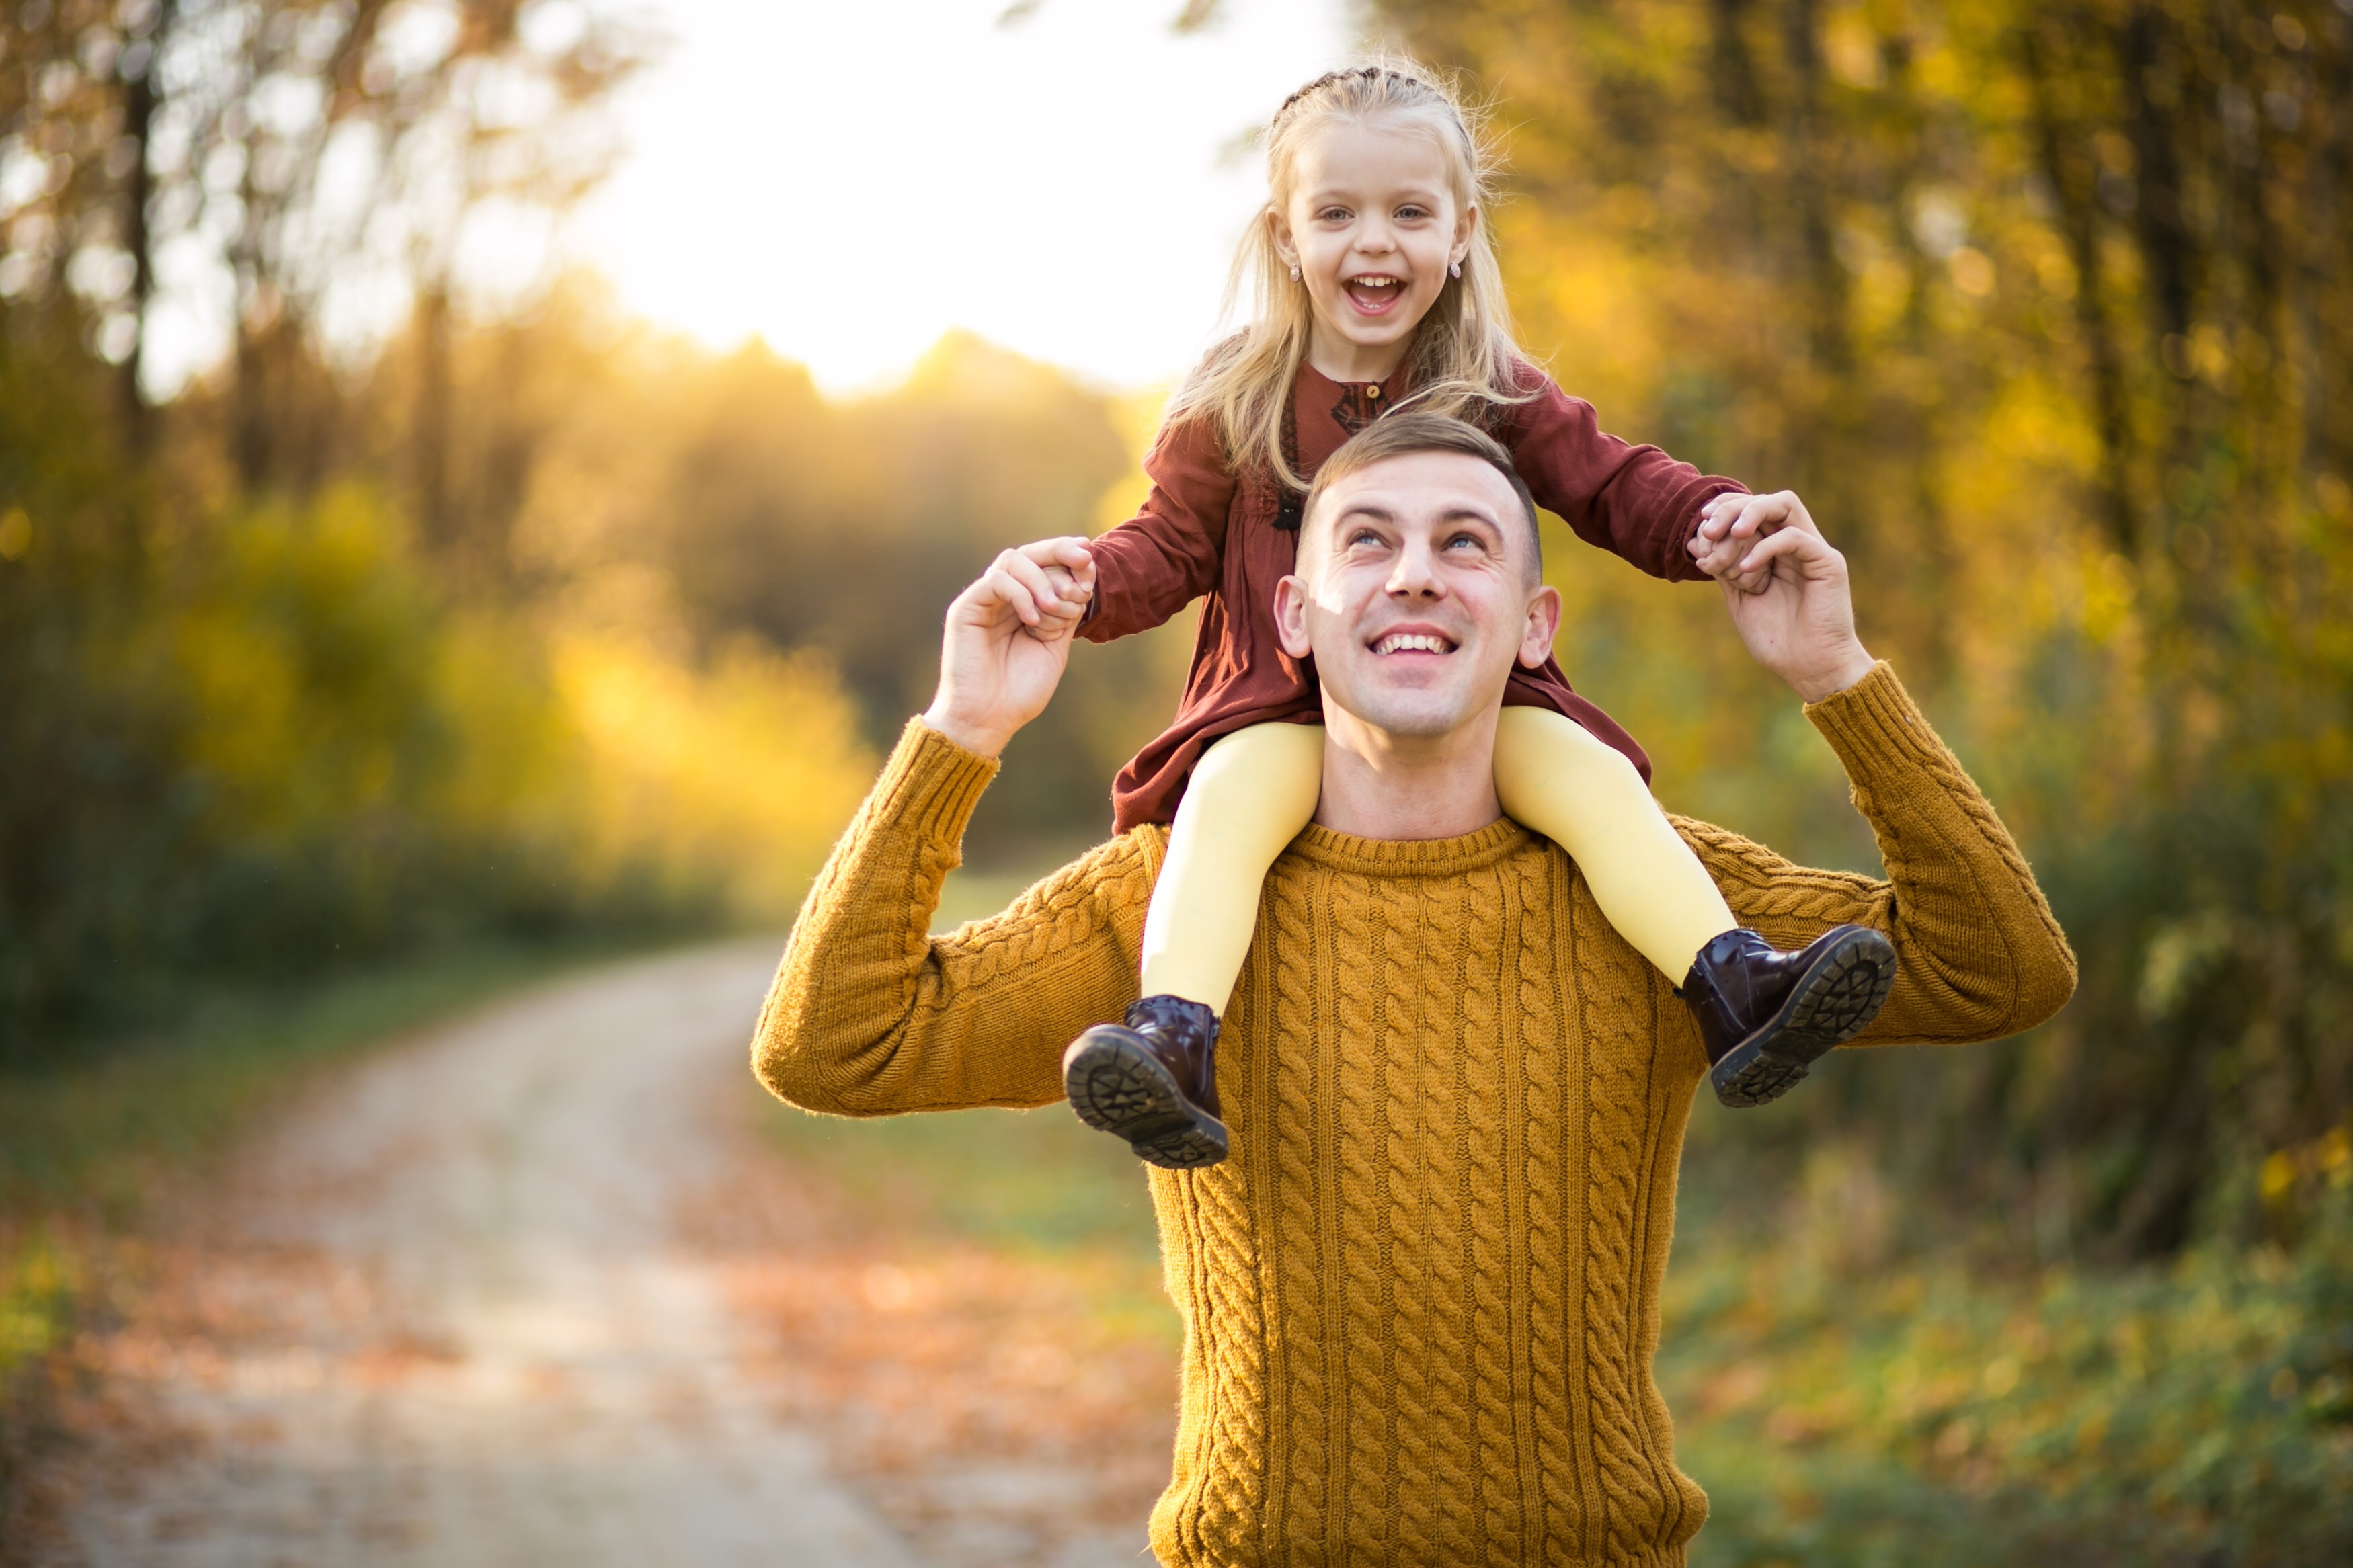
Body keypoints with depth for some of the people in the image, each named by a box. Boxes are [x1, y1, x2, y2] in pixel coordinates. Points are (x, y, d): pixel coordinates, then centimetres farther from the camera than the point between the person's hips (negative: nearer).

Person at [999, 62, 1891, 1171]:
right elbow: (1170, 547, 7)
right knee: (1230, 797, -34)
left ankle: (1738, 995, -35)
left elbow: (1613, 486, 5)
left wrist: (1714, 519, -16)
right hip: (1283, 711, -2)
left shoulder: (1495, 396, 8)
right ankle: (1172, 1041, -50)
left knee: (1594, 776, -25)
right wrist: (1090, 581, -16)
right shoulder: (1234, 411, 6)